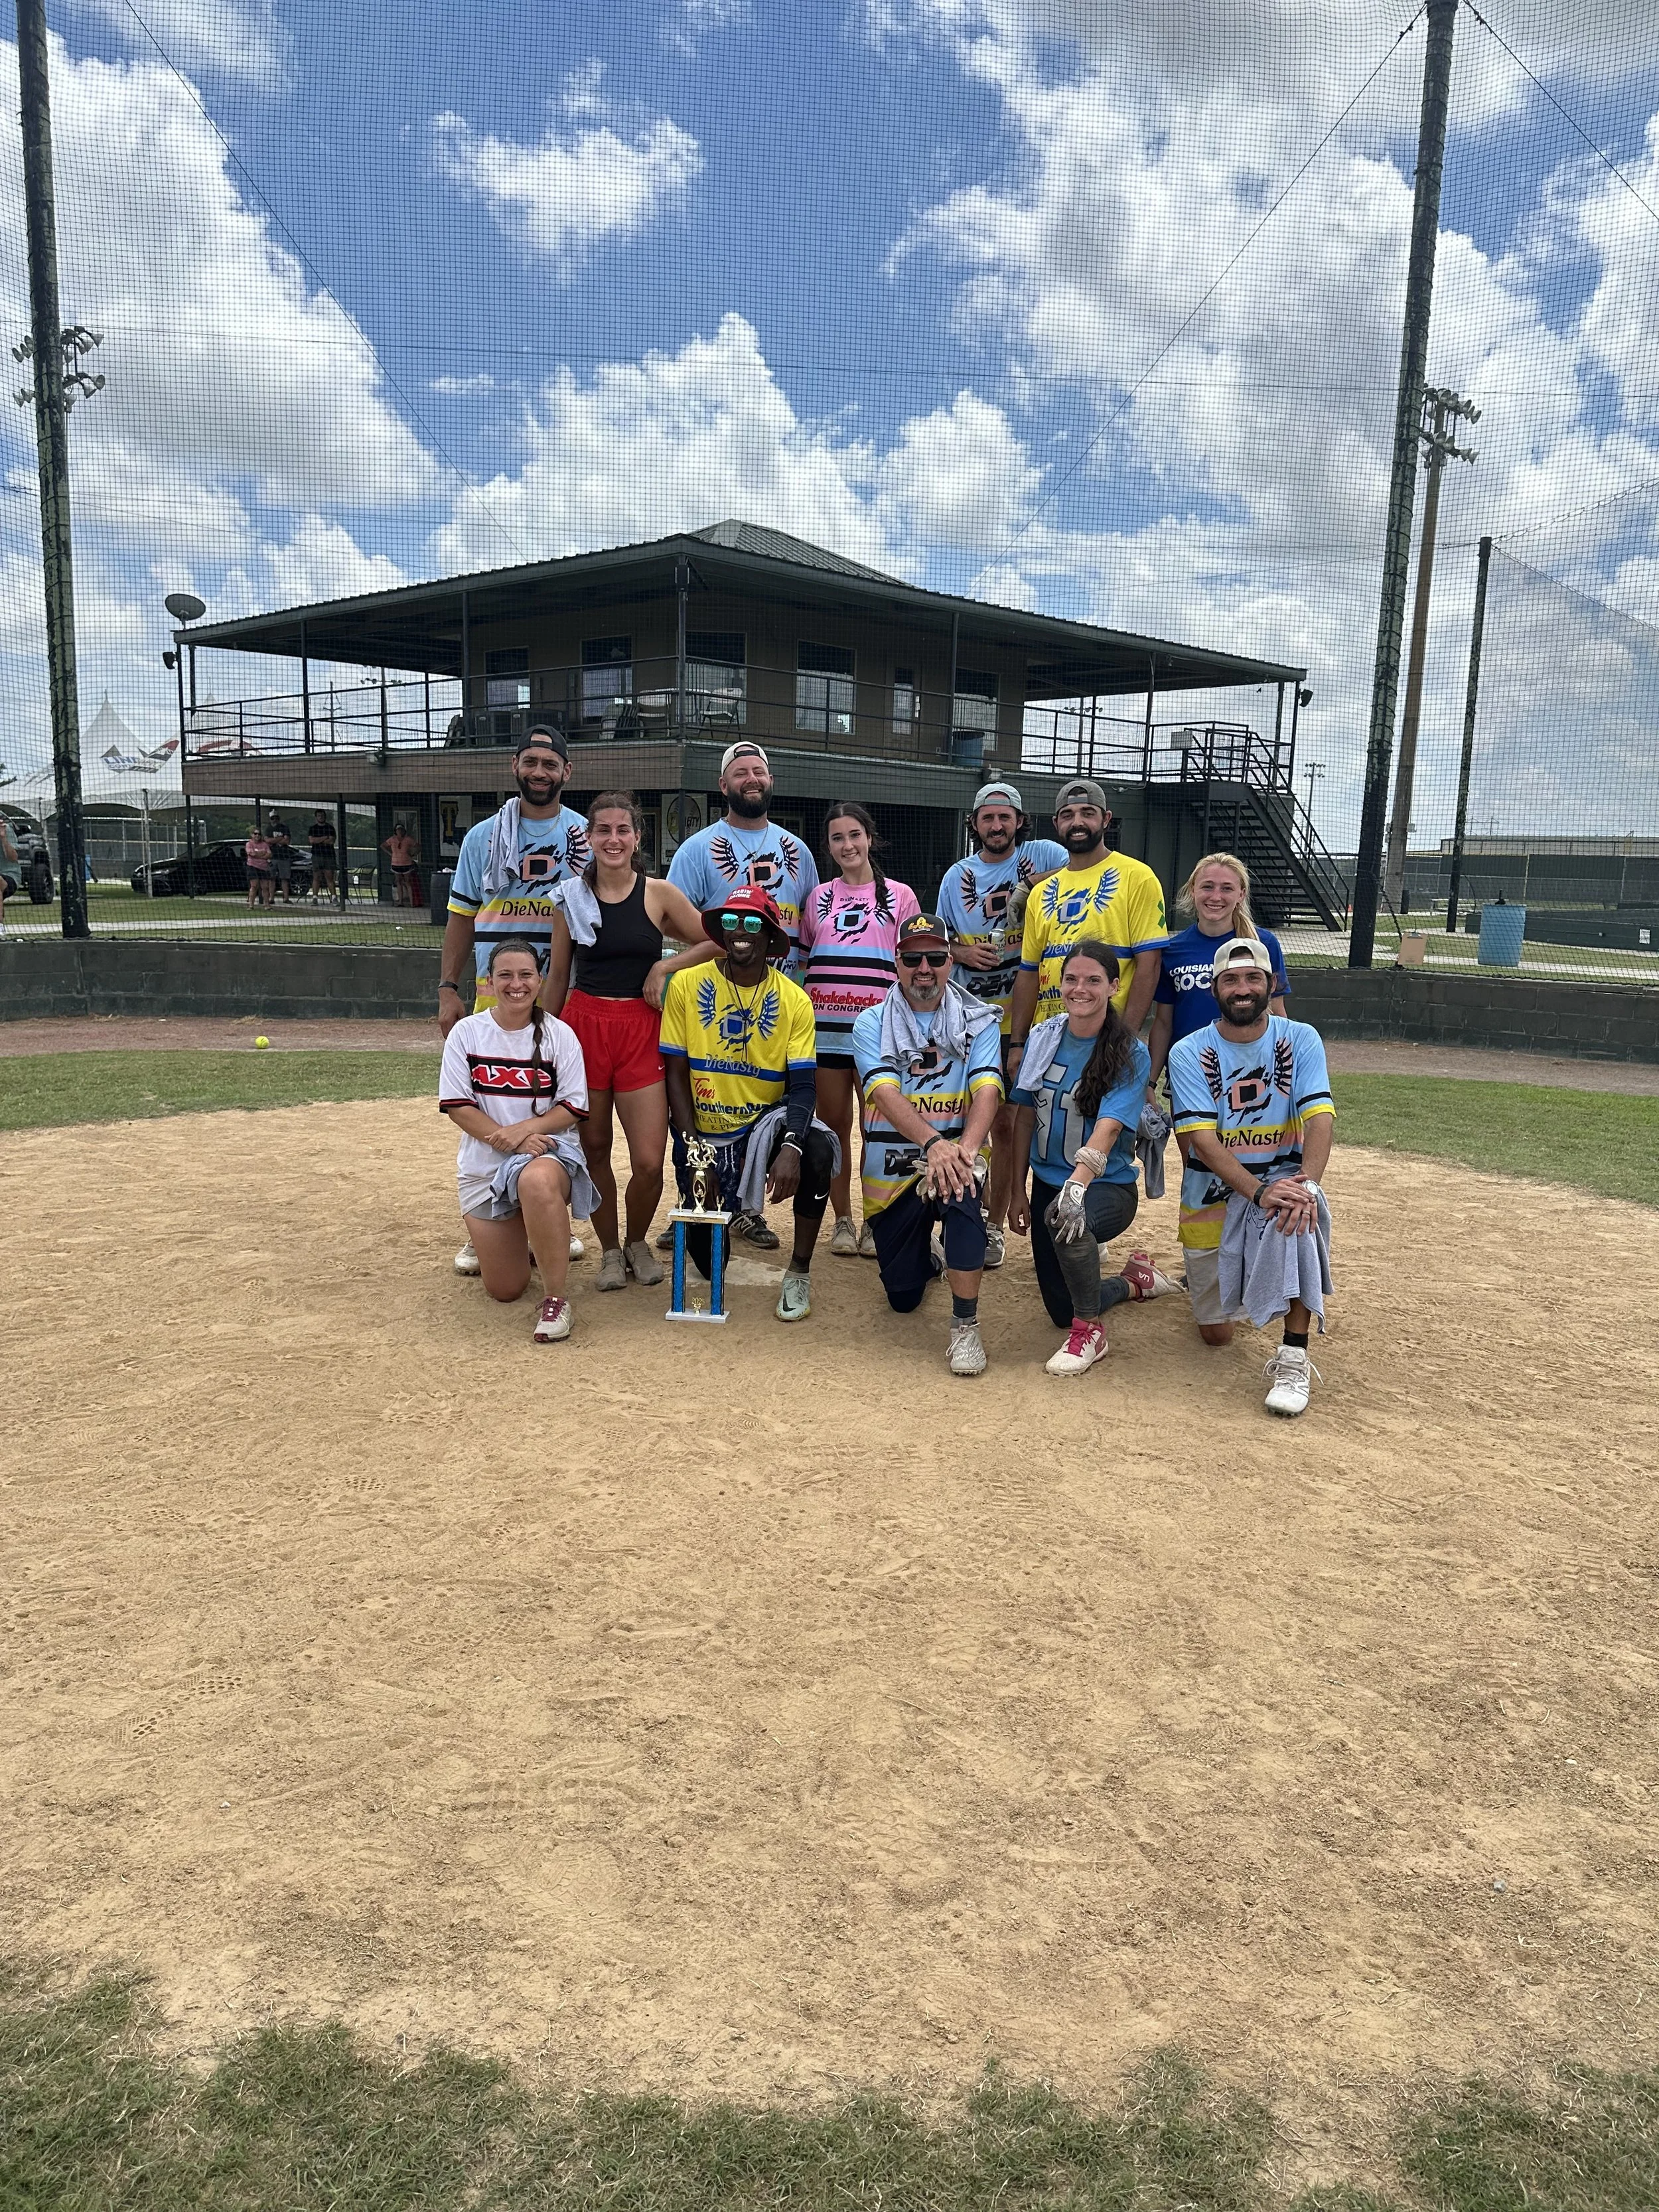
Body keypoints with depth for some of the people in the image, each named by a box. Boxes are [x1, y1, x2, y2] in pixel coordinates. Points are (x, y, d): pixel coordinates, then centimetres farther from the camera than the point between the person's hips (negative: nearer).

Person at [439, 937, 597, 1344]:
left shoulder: (558, 1035, -1)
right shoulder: (467, 1032, 1)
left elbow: (573, 1107, -4)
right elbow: (457, 1106, -3)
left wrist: (524, 1129, -21)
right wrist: (508, 1140, -17)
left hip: (548, 1148, -2)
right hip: (485, 1164, 2)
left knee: (537, 1182, -43)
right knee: (505, 1290, 1)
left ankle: (555, 1298, -27)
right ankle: (518, 1239, 38)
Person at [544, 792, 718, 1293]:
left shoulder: (659, 894, 0)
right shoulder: (571, 897, 4)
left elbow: (715, 943, 5)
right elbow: (557, 976, 10)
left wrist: (664, 967, -7)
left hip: (641, 1029, -1)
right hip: (583, 1024, 1)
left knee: (649, 1162, -6)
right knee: (593, 1150, 7)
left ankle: (638, 1241, 22)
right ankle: (609, 1250, 27)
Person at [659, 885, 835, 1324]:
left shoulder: (794, 1001, -7)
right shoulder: (686, 986, -7)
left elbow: (803, 1085, -13)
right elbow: (676, 1073, -5)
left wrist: (790, 1147, -32)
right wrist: (692, 1147, -14)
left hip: (766, 1122, 0)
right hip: (703, 1131, 0)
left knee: (817, 1150, -35)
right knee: (708, 1259, -2)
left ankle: (799, 1271, -16)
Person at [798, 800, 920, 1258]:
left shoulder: (899, 896, 6)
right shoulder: (818, 897, 13)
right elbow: (802, 958, 19)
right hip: (825, 1027, 2)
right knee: (834, 1125, 6)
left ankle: (874, 1222, 11)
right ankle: (842, 1221, 16)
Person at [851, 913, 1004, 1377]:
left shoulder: (979, 1021, -1)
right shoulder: (872, 1024, -3)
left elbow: (987, 1090, -15)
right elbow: (886, 1093, -19)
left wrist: (965, 1148, -36)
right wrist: (932, 1143, -38)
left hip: (953, 1150, -1)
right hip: (891, 1166, 1)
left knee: (961, 1189, -38)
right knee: (903, 1297, 8)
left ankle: (966, 1326, -26)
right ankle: (928, 1258, 46)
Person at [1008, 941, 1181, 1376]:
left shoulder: (1130, 1053, -14)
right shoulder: (1043, 1038, 0)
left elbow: (1108, 1128, -28)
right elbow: (1024, 1116, 6)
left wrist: (1077, 1185, -44)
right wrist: (1017, 1192, 5)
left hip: (1109, 1188, -5)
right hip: (1046, 1184, 5)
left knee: (1065, 1215, -40)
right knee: (1062, 1313, 9)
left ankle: (1091, 1331, -17)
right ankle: (1135, 1281, 41)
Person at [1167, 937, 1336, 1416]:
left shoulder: (1301, 1040, -5)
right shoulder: (1188, 1053, -9)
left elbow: (1319, 1119, -18)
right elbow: (1204, 1139, -19)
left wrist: (1306, 1183, -38)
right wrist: (1260, 1192, -35)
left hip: (1283, 1174, 0)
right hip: (1215, 1191, 0)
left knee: (1299, 1210, -39)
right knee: (1216, 1332, 4)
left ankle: (1293, 1357, -31)